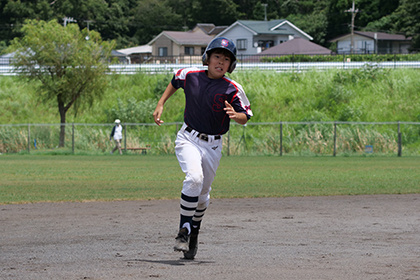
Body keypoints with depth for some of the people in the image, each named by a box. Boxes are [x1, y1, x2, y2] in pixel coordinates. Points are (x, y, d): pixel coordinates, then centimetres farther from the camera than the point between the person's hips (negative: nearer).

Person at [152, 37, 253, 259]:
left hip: (212, 146, 1)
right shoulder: (190, 75, -3)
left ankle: (194, 234, 37)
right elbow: (175, 82, 20)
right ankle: (184, 230, -20)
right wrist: (160, 105, 15)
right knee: (194, 177, -28)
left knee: (202, 193, 12)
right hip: (188, 139, -1)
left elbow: (245, 118, -10)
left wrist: (235, 114, -32)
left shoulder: (232, 89, -10)